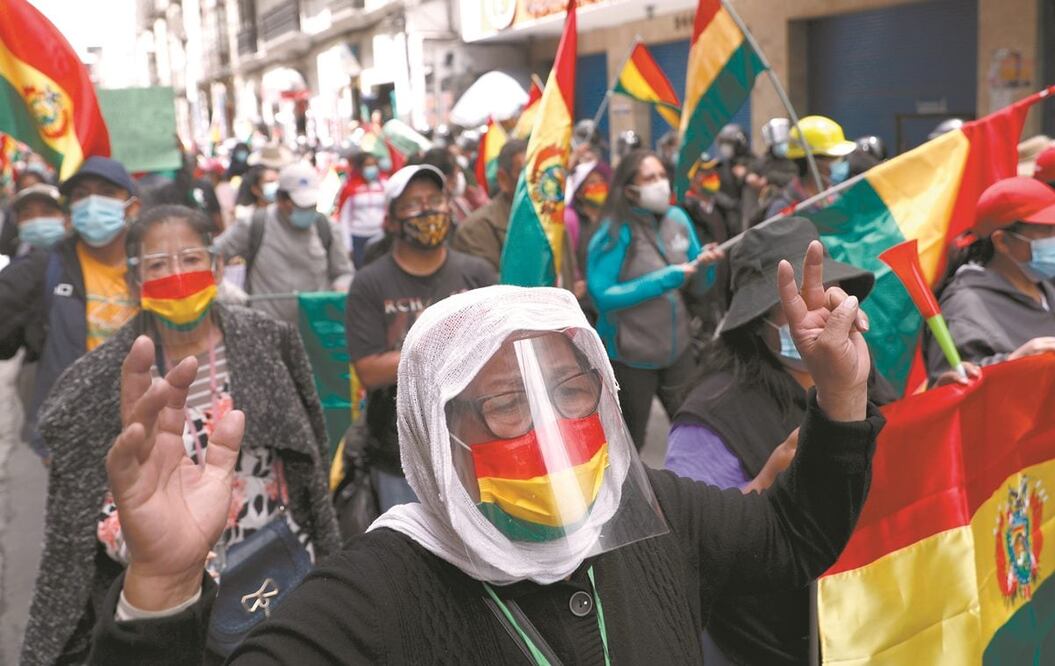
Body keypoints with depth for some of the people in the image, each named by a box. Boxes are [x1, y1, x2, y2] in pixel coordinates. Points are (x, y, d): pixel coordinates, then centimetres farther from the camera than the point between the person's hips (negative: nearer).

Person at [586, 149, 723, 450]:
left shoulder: (678, 218, 0)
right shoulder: (615, 232, -16)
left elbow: (699, 287, 7)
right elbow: (602, 296, -22)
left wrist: (705, 263, -16)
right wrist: (663, 280, -25)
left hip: (677, 346, 5)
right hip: (629, 355, -5)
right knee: (628, 444, 12)